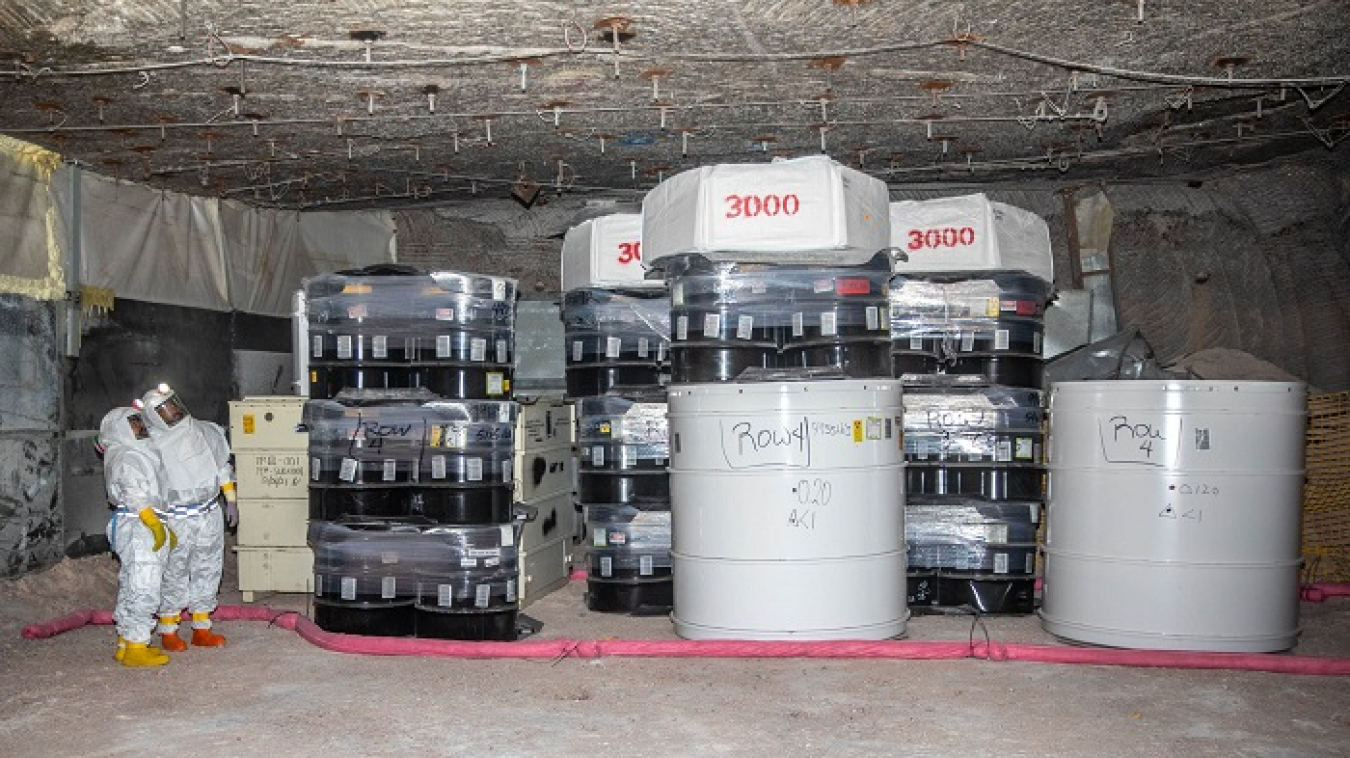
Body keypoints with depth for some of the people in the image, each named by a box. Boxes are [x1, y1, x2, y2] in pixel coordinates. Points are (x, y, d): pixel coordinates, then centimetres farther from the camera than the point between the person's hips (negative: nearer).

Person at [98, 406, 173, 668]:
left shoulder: (137, 454, 19)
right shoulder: (125, 457, -13)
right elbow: (135, 496, -21)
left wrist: (164, 528, 20)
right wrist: (157, 527, -21)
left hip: (144, 528, 11)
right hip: (137, 528, -11)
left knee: (131, 588, 15)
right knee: (144, 589, -8)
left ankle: (126, 643, 24)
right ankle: (136, 649, -4)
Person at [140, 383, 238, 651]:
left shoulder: (205, 432, 3)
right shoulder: (153, 446, -12)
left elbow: (222, 466, 15)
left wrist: (231, 500, 14)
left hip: (211, 516, 5)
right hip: (177, 522, -5)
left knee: (208, 572, 10)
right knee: (174, 577, 1)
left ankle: (202, 630, 21)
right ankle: (168, 632, 16)